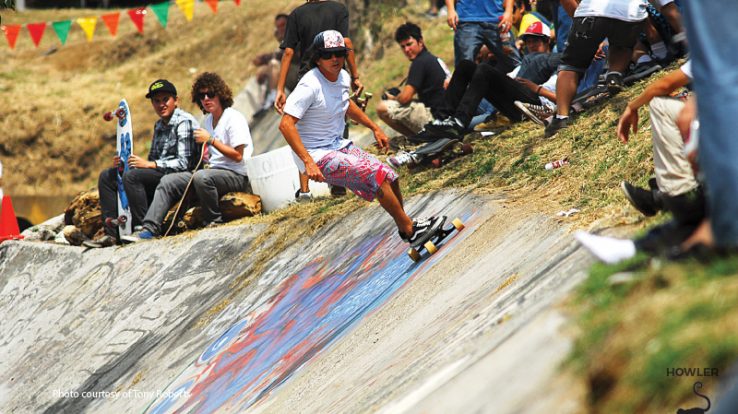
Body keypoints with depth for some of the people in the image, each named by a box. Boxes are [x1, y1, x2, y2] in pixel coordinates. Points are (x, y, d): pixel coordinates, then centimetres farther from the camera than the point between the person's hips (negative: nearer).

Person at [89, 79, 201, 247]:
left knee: (132, 176, -30)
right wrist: (125, 162, 2)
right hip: (158, 176, 10)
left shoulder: (184, 122, -10)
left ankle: (143, 228, -25)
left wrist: (149, 164, -21)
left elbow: (184, 163, -19)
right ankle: (112, 233, -6)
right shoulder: (159, 125, 18)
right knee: (107, 176, 4)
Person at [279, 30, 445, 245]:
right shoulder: (310, 86, -22)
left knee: (390, 177, 1)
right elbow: (286, 124, -28)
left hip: (339, 145, 8)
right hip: (317, 155, -8)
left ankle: (404, 227, 22)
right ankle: (409, 229, -7)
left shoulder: (343, 77, 4)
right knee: (377, 174, -19)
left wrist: (374, 128, 26)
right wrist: (308, 162, -34)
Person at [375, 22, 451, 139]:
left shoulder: (420, 62, -11)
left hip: (436, 117, -10)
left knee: (383, 108, -16)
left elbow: (405, 97, -16)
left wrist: (392, 98, 7)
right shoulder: (435, 59, 19)